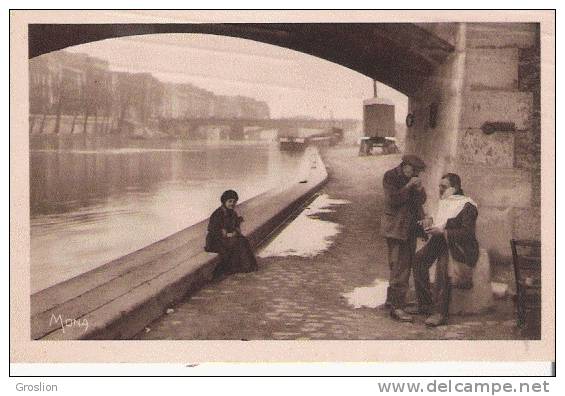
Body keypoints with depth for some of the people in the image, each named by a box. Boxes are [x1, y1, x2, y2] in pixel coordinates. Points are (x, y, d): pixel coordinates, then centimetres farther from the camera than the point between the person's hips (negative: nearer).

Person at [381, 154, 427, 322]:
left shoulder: (413, 178, 10)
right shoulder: (390, 176, -10)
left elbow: (421, 200, 8)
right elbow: (393, 200, -19)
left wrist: (419, 188, -11)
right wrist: (408, 186, -21)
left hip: (411, 227, 8)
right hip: (395, 227, -8)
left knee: (406, 264, 14)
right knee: (399, 266, -12)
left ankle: (391, 299, 28)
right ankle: (397, 307, -11)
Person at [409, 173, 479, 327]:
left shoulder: (467, 205, -8)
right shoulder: (444, 202, 18)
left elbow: (467, 233, -18)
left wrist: (443, 232, -24)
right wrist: (431, 222, 6)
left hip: (461, 247, -8)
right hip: (441, 242, 8)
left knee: (443, 262, -35)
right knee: (419, 258, -15)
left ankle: (440, 312, -35)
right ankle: (425, 304, -11)